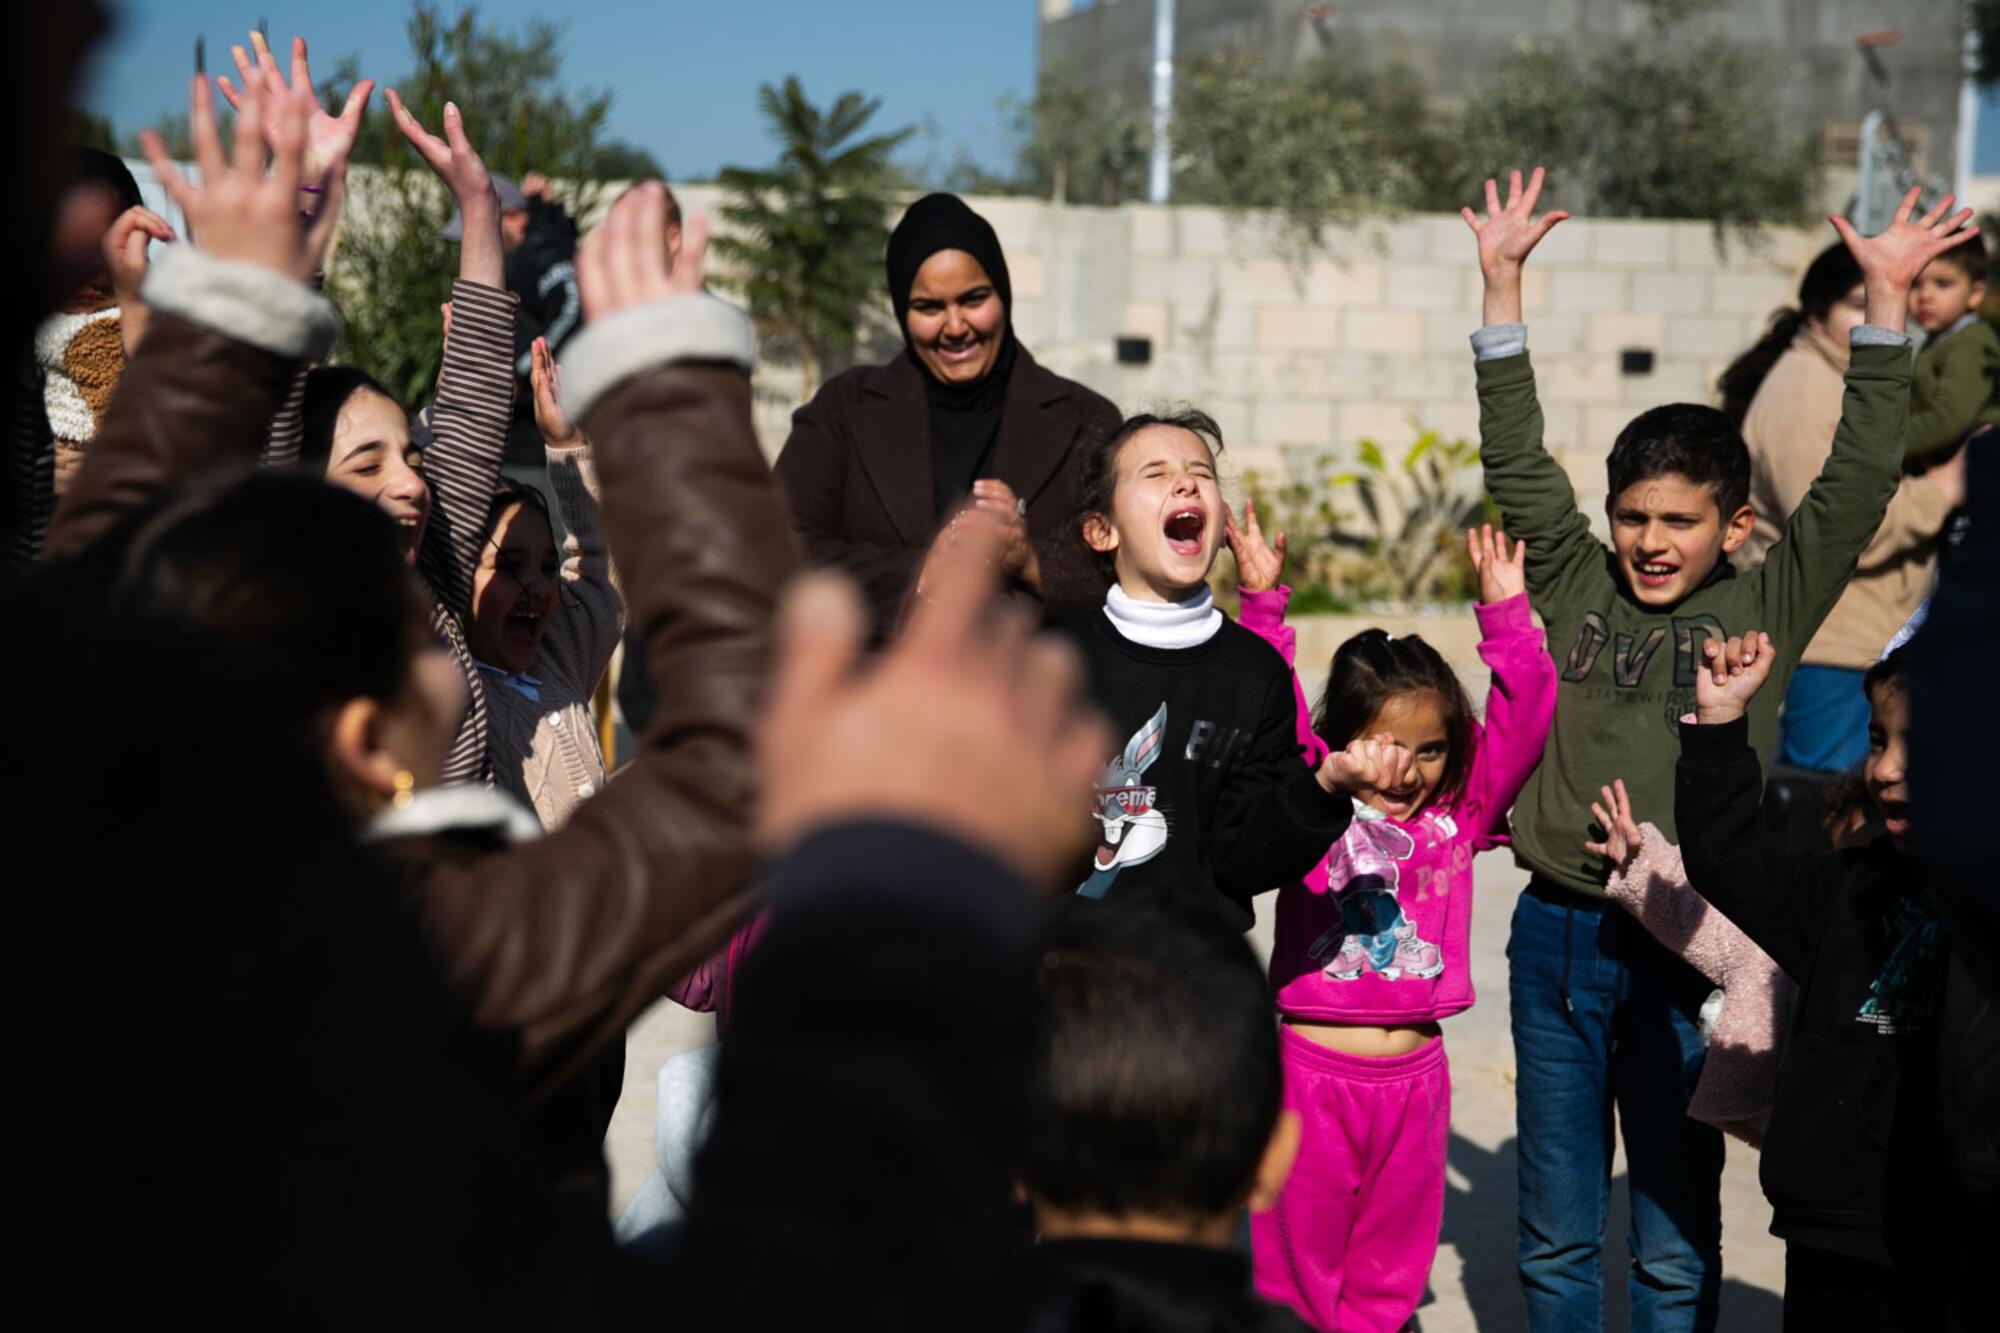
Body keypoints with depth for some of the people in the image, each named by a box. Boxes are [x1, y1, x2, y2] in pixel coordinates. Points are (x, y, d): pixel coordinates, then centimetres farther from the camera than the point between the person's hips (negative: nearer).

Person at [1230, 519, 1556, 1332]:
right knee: (1299, 1251, 6)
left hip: (1415, 1072, 3)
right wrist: (1263, 604, -18)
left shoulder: (1457, 814, 5)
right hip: (1313, 1065, -3)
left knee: (1392, 1264, 13)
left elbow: (1522, 717, 3)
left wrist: (1505, 613, -2)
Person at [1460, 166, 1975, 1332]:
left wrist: (1887, 305, -12)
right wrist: (1503, 286, 0)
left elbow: (1858, 484, -7)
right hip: (1556, 936, 2)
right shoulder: (1576, 589, 4)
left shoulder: (1769, 608, 0)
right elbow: (1517, 461, 4)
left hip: (1688, 947, -2)